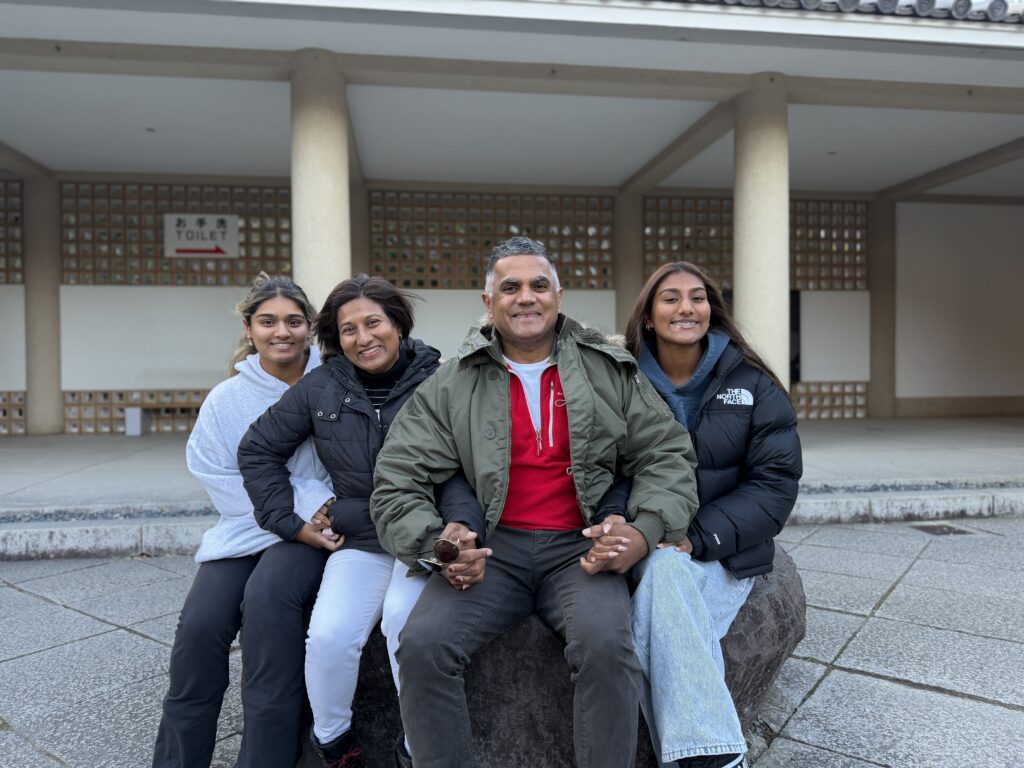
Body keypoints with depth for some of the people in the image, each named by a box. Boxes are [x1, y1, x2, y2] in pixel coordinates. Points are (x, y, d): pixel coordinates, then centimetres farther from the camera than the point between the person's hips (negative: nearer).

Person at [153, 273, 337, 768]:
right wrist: (293, 515, -13)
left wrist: (319, 507, -15)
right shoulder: (226, 400, 4)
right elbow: (225, 485, -1)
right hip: (242, 529, 3)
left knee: (266, 597, -29)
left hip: (312, 528, -2)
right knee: (199, 625, -18)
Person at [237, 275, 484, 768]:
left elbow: (460, 468, -7)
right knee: (328, 636, -19)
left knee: (403, 617, -29)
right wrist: (289, 523, 4)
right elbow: (258, 450, 11)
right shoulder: (320, 387, 1)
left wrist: (462, 523, -27)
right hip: (358, 543, 3)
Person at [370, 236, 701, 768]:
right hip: (491, 549, 1)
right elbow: (398, 481, 2)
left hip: (579, 547, 0)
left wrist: (645, 529, -12)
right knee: (422, 644, -21)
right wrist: (435, 543, -16)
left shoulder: (612, 373, 8)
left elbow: (666, 455, 6)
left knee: (605, 643, -28)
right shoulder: (451, 386, 5)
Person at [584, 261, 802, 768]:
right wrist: (613, 521, -27)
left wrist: (697, 536, -17)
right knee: (664, 569, -32)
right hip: (646, 550, 1)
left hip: (724, 552, 0)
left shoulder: (753, 384, 3)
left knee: (665, 571, -31)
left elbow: (775, 482, -3)